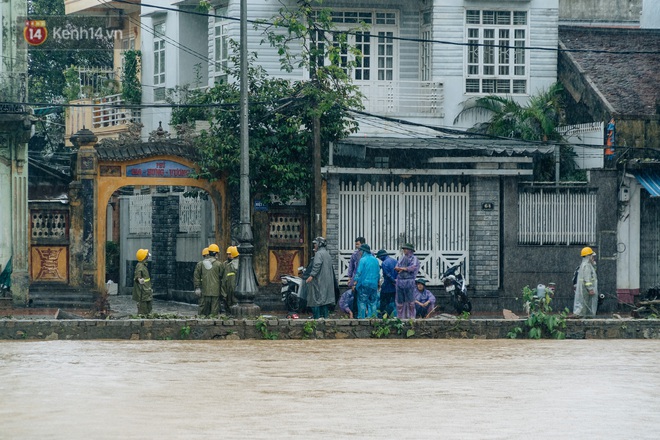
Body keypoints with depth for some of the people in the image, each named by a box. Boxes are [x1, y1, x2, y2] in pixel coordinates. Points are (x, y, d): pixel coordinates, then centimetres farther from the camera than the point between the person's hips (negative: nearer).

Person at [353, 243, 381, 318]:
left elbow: (359, 273, -11)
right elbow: (378, 273, 16)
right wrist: (378, 282, 26)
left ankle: (361, 318, -4)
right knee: (373, 302, 9)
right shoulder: (375, 260, 9)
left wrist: (355, 284, -6)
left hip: (364, 284, -6)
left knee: (362, 302, -1)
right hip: (374, 284, 6)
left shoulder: (363, 260, -9)